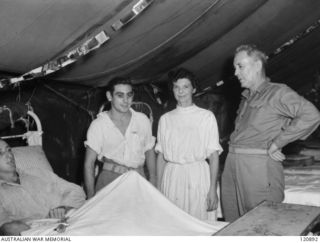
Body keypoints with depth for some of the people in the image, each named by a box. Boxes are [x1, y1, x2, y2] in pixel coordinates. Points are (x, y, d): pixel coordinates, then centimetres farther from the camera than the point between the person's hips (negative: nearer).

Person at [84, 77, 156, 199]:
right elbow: (89, 163, -3)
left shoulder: (142, 120, 5)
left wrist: (153, 182, 9)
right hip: (109, 180, -2)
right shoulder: (98, 125, -3)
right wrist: (91, 198, -8)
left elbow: (149, 152, 14)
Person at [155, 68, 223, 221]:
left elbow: (214, 155, -2)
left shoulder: (206, 117, 3)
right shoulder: (165, 119, 11)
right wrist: (159, 187, 5)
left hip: (198, 176, -2)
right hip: (171, 178, 2)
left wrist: (213, 189, -8)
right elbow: (160, 155, 10)